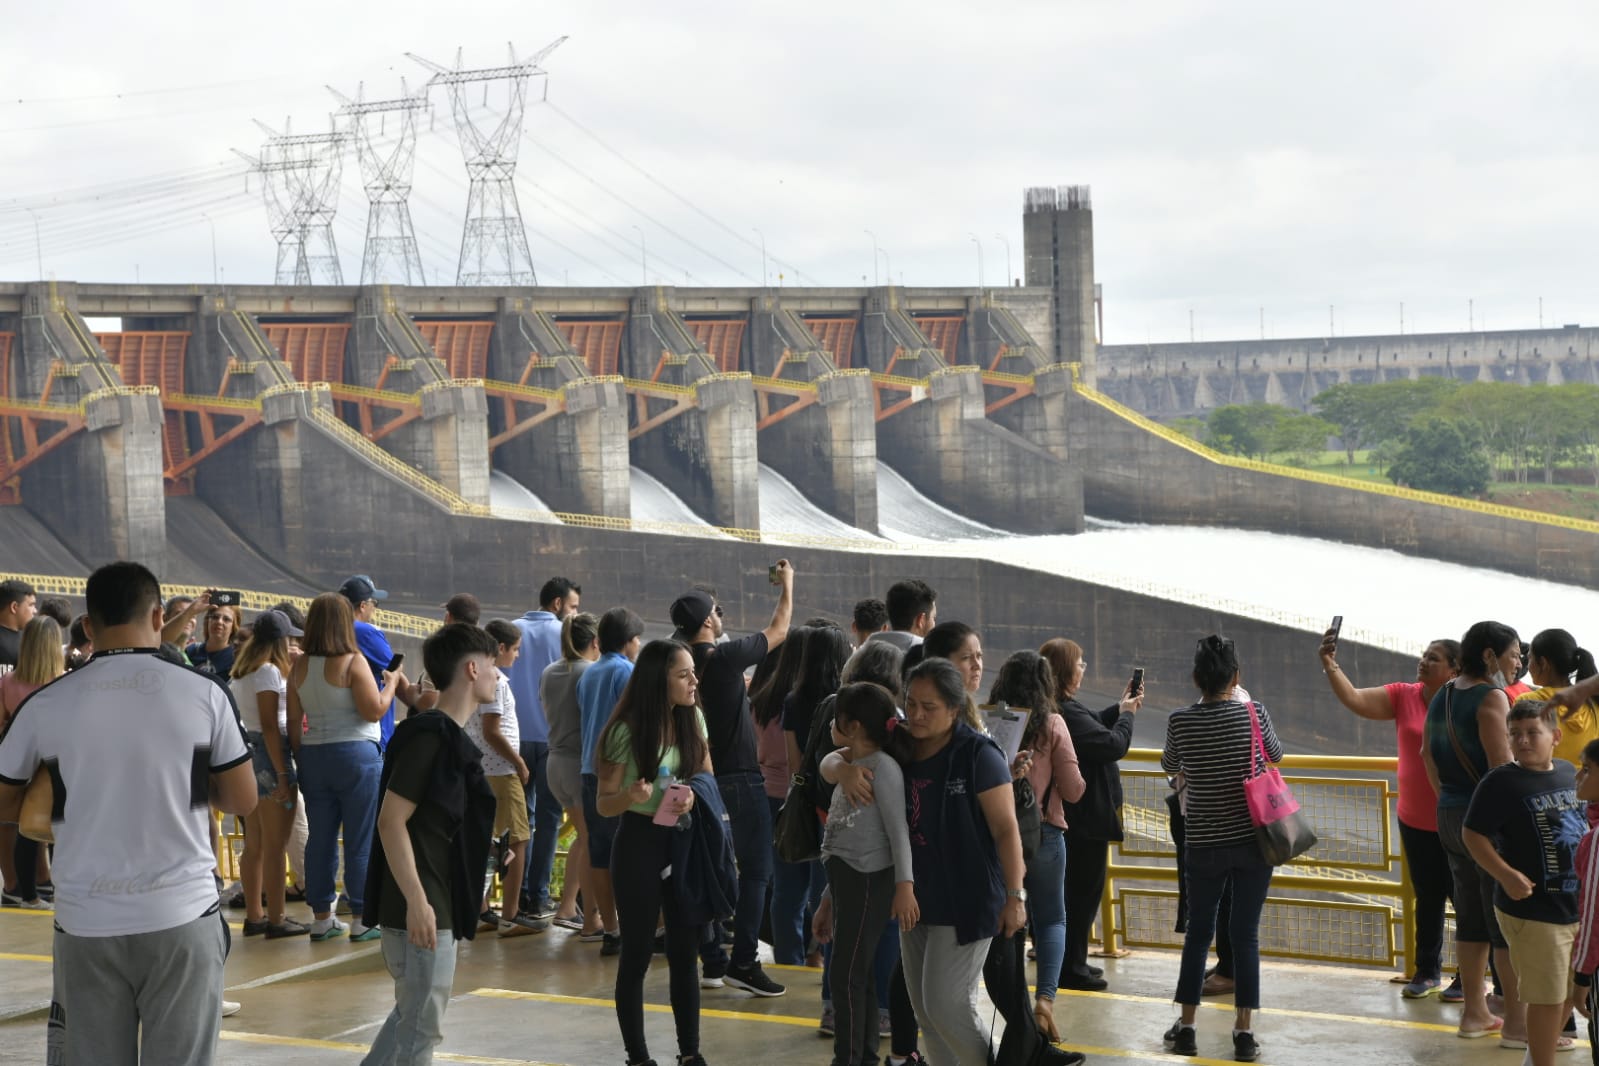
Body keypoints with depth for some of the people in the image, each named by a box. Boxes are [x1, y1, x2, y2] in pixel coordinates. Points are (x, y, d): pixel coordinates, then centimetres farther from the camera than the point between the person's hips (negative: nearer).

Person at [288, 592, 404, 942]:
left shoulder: (299, 667, 6)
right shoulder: (352, 662, -11)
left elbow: (294, 722, 9)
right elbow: (374, 710, -14)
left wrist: (301, 761, 16)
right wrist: (391, 683, 2)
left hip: (314, 756, 6)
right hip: (356, 755, -6)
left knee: (320, 838, 11)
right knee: (362, 841, 0)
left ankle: (321, 917, 16)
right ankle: (363, 919, 2)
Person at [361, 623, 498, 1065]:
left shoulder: (451, 737, 14)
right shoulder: (429, 736, -16)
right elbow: (391, 820, -20)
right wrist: (417, 901, -23)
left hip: (439, 905, 10)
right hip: (420, 910, -10)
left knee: (413, 1017, 18)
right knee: (422, 1027, -3)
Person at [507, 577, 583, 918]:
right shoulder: (563, 635, -7)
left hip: (516, 736, 4)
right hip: (551, 737, -4)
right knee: (547, 817, 2)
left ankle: (517, 893, 11)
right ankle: (539, 897, 0)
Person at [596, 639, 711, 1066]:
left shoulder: (692, 719, 0)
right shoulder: (626, 732, -14)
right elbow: (604, 804, -9)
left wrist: (693, 797, -13)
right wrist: (631, 796, -31)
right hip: (640, 843, -4)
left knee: (685, 950, 7)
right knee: (638, 953, 3)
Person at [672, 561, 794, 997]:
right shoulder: (725, 657, -15)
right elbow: (778, 630, -1)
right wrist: (787, 584, 15)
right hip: (740, 779, -7)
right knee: (755, 871, -2)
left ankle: (712, 961, 15)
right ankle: (743, 962, -7)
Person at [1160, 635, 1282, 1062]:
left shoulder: (1180, 721, -7)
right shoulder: (1253, 714, -8)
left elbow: (1168, 765, 12)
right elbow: (1276, 755, 12)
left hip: (1204, 845, 1)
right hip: (1253, 840, 0)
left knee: (1198, 932, 13)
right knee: (1246, 934, 4)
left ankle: (1186, 1027, 15)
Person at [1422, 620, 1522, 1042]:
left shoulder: (1442, 696, 11)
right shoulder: (1491, 698, -16)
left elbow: (1428, 754, 20)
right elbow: (1502, 767, -21)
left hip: (1450, 814, 9)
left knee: (1470, 917, 14)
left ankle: (1474, 1013, 20)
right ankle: (1515, 1020, 1)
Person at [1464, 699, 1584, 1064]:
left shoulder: (1568, 773, 7)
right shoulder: (1501, 782, -13)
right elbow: (1473, 834, -13)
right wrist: (1507, 875, -24)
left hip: (1577, 906, 7)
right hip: (1533, 910, -7)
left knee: (1569, 992, 19)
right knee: (1547, 998, -3)